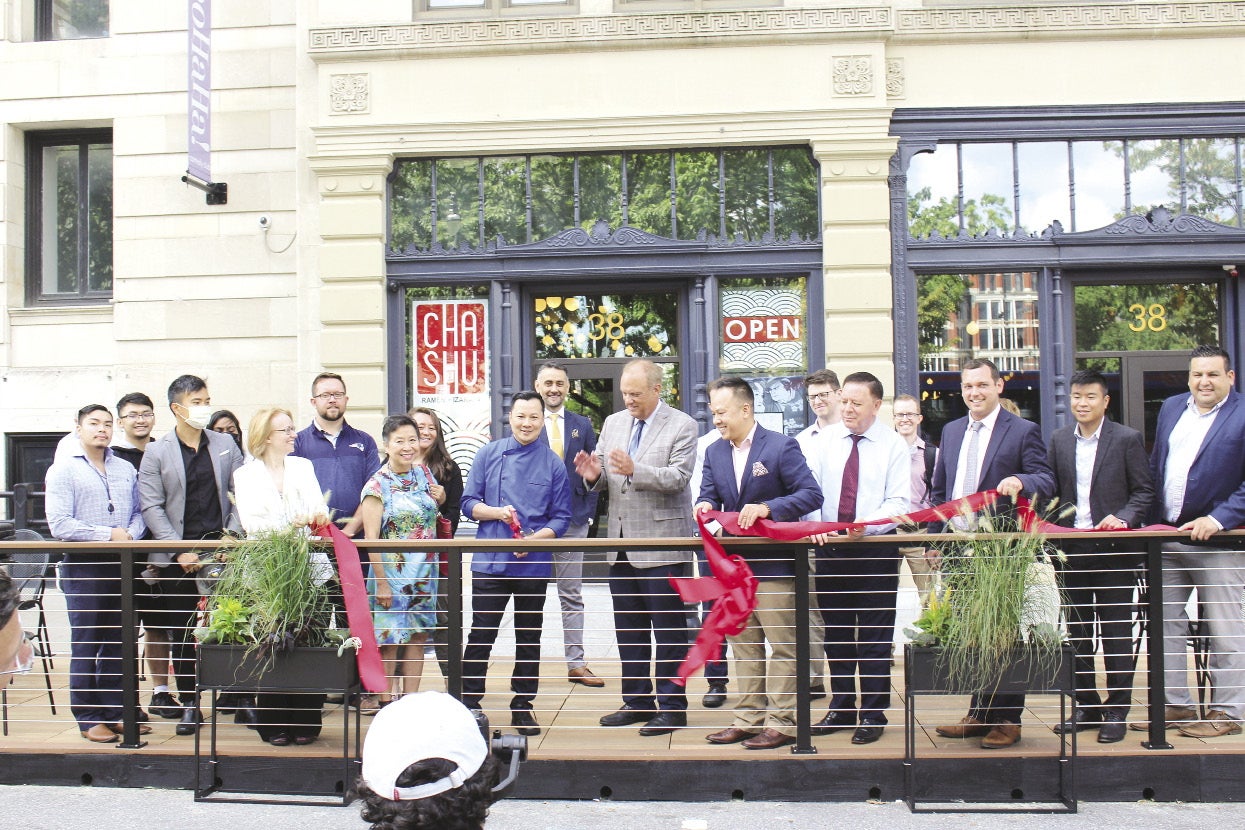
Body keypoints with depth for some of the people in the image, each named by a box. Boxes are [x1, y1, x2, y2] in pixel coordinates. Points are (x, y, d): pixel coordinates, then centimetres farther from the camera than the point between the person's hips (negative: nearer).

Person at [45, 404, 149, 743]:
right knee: (85, 645, 1)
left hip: (121, 566, 4)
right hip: (83, 566, -4)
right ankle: (89, 718, 8)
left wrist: (130, 533, -8)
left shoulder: (126, 469, 15)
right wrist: (109, 534, -14)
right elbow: (59, 524, -11)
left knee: (118, 643, 8)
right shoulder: (63, 471, -1)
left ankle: (115, 712, 15)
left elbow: (139, 513, 14)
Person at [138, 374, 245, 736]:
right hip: (178, 557, -1)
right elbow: (152, 507, -3)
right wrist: (179, 551, -11)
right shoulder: (157, 452, 2)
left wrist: (232, 537, -5)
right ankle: (189, 705, 15)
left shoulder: (226, 445, 9)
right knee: (182, 634, 6)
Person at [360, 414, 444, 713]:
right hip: (392, 575, -6)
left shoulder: (422, 473, 8)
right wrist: (380, 582, -17)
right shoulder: (377, 485, -9)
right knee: (390, 641, -2)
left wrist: (439, 497, 2)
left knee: (418, 636, 8)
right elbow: (371, 539, -12)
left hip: (424, 574, 6)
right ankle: (385, 701, 10)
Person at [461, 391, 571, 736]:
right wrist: (498, 513, -15)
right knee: (481, 636, 2)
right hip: (491, 562, 0)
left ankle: (522, 705, 23)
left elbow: (561, 517, 1)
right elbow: (469, 503, 3)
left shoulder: (553, 463, 1)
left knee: (529, 638, 11)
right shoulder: (489, 454, 3)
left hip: (534, 565, 1)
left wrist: (535, 538, -16)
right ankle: (469, 702, 13)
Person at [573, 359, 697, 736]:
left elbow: (679, 477, -16)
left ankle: (672, 705, 11)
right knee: (628, 629, 14)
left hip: (662, 545, -6)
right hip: (621, 546, 7)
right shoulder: (613, 423, 13)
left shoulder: (681, 426, -6)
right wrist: (594, 474, -8)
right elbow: (603, 478, 15)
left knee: (668, 629, 1)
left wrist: (634, 470, -28)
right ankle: (637, 701, 26)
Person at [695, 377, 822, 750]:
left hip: (774, 564, -6)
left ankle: (782, 723, 8)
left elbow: (812, 495, -14)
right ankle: (749, 719, 23)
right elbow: (708, 495, 9)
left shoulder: (782, 446, -10)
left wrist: (768, 507, -26)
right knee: (744, 647, 14)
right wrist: (705, 506, -16)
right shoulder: (714, 452, 9)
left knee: (782, 646, 1)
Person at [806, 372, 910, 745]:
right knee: (835, 633, 12)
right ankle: (841, 708, 25)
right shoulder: (825, 439, 5)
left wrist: (868, 525, -25)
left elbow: (899, 501, -8)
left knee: (874, 637, 3)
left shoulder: (893, 445, -3)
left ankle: (873, 714, 14)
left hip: (876, 550, -3)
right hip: (829, 546, 3)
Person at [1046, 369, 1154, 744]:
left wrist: (1122, 518, -19)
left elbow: (1144, 491, -2)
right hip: (1072, 549, 4)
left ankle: (1116, 709, 12)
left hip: (1113, 550, -4)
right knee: (1077, 631, 10)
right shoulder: (1059, 440, 9)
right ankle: (1086, 706, 21)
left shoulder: (1127, 439, -2)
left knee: (1116, 632, 3)